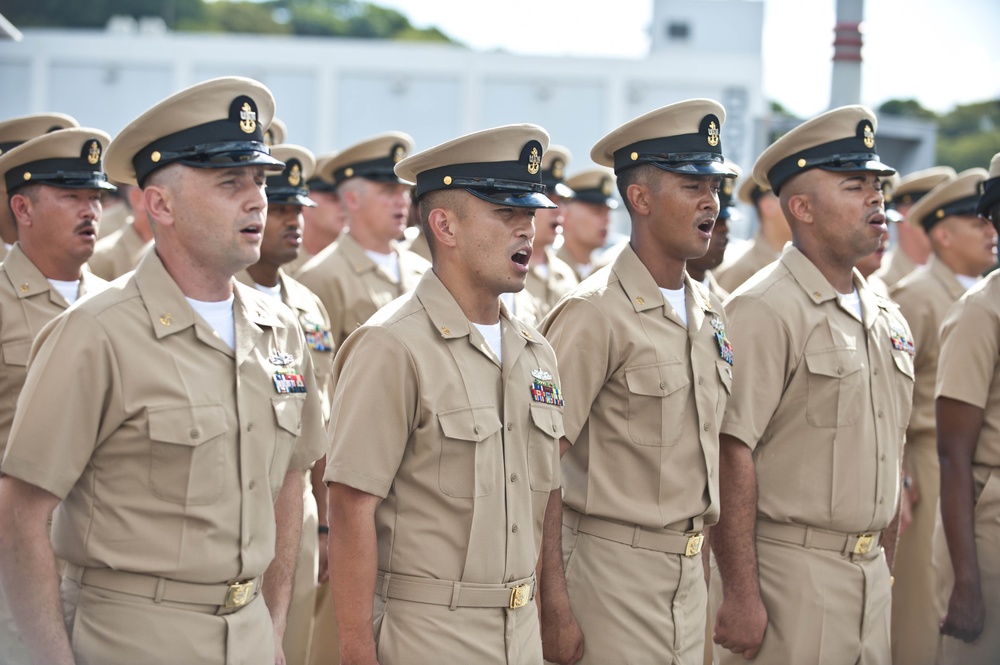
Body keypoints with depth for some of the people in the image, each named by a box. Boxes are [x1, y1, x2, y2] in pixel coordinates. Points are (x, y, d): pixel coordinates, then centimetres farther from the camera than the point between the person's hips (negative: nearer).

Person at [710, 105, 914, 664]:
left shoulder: (888, 320, 13)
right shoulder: (765, 310, -12)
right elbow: (731, 455, -18)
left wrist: (883, 571, 16)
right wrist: (740, 593, -22)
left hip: (869, 575, 7)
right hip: (788, 571, -7)